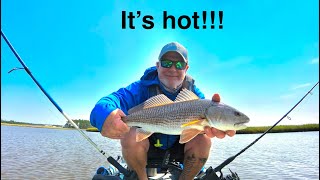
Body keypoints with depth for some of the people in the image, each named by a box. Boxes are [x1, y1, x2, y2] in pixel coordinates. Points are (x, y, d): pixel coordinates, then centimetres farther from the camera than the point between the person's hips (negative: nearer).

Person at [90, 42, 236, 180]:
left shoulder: (191, 91, -10)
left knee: (203, 140, -23)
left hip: (178, 147, 2)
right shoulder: (144, 87, -19)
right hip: (147, 145, -1)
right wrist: (105, 113, -62)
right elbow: (120, 97, -36)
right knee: (131, 136, -31)